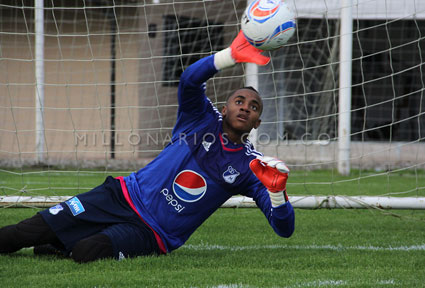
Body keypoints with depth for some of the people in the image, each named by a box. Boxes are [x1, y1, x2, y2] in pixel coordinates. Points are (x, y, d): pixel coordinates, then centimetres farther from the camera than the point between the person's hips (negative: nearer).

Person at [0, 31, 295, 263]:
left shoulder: (251, 166, 0)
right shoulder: (204, 119, 2)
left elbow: (284, 228, -5)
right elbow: (190, 80, -21)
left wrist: (277, 190, -28)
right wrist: (233, 54, -39)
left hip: (149, 235, -1)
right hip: (124, 195, 2)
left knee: (85, 252, -30)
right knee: (27, 232, -14)